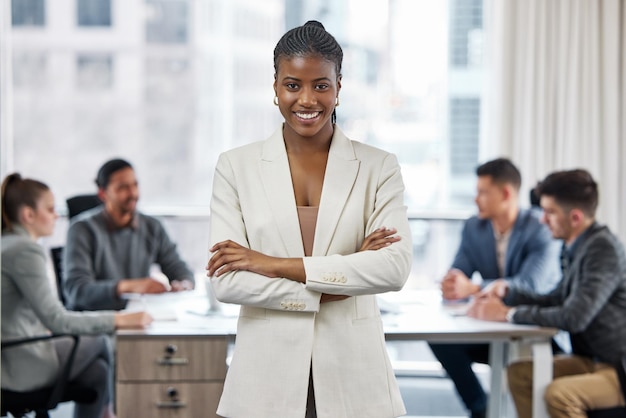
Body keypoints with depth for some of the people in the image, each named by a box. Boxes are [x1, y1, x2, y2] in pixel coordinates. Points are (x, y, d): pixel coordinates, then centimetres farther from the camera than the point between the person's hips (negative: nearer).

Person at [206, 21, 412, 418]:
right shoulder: (236, 167, 2)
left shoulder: (379, 168, 2)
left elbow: (395, 268, -12)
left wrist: (275, 265, -14)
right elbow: (226, 281, -7)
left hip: (353, 379, 0)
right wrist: (330, 290, -13)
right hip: (267, 380, 0)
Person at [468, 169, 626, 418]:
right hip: (593, 360, 9)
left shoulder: (604, 250, -21)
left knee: (559, 393, -29)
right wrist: (506, 292, 6)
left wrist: (509, 313, -18)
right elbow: (558, 300, 20)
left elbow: (573, 318, -27)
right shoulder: (577, 247, 5)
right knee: (519, 373, 4)